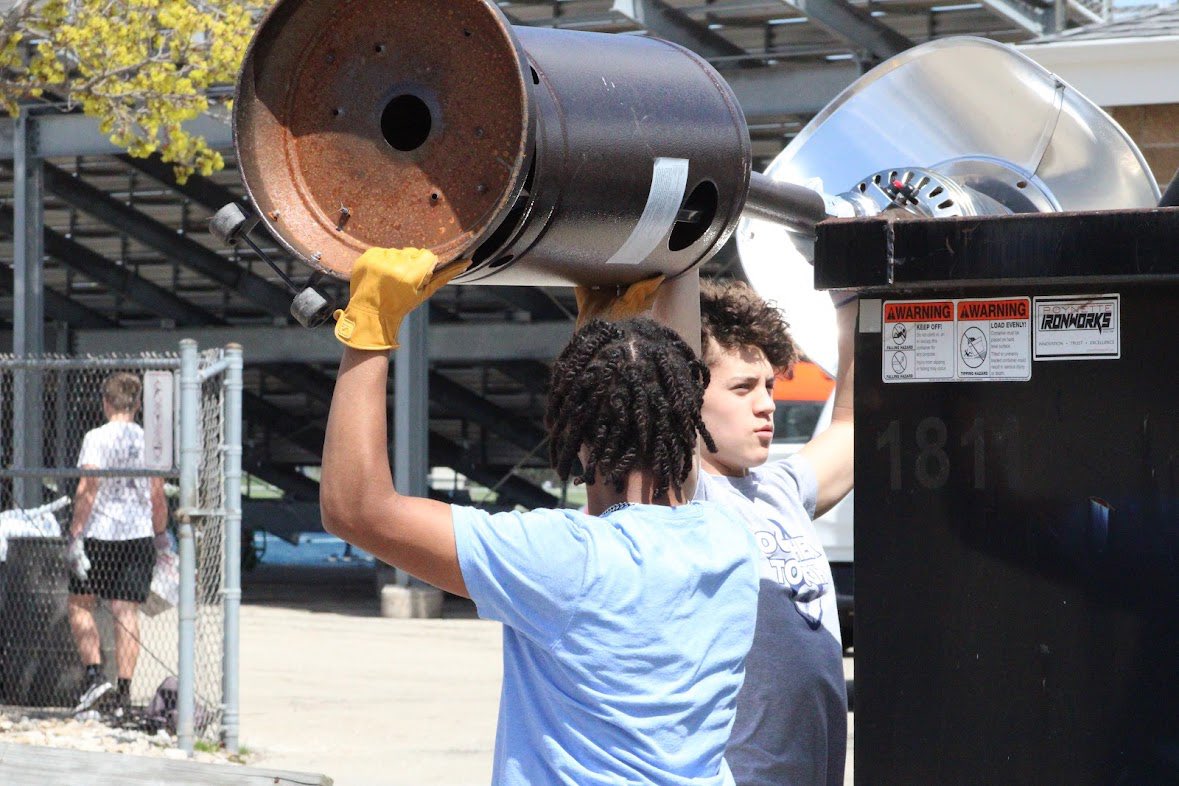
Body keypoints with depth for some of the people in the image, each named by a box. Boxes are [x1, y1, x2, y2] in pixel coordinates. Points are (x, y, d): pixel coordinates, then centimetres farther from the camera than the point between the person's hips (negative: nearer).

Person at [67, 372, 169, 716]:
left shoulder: (96, 438, -6)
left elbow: (87, 490, -12)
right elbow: (158, 496, 8)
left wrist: (75, 536, -10)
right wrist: (161, 535, 20)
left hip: (99, 533, -3)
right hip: (139, 534, 3)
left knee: (79, 604, 12)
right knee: (126, 612, 4)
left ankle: (94, 674, -3)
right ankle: (124, 692, 0)